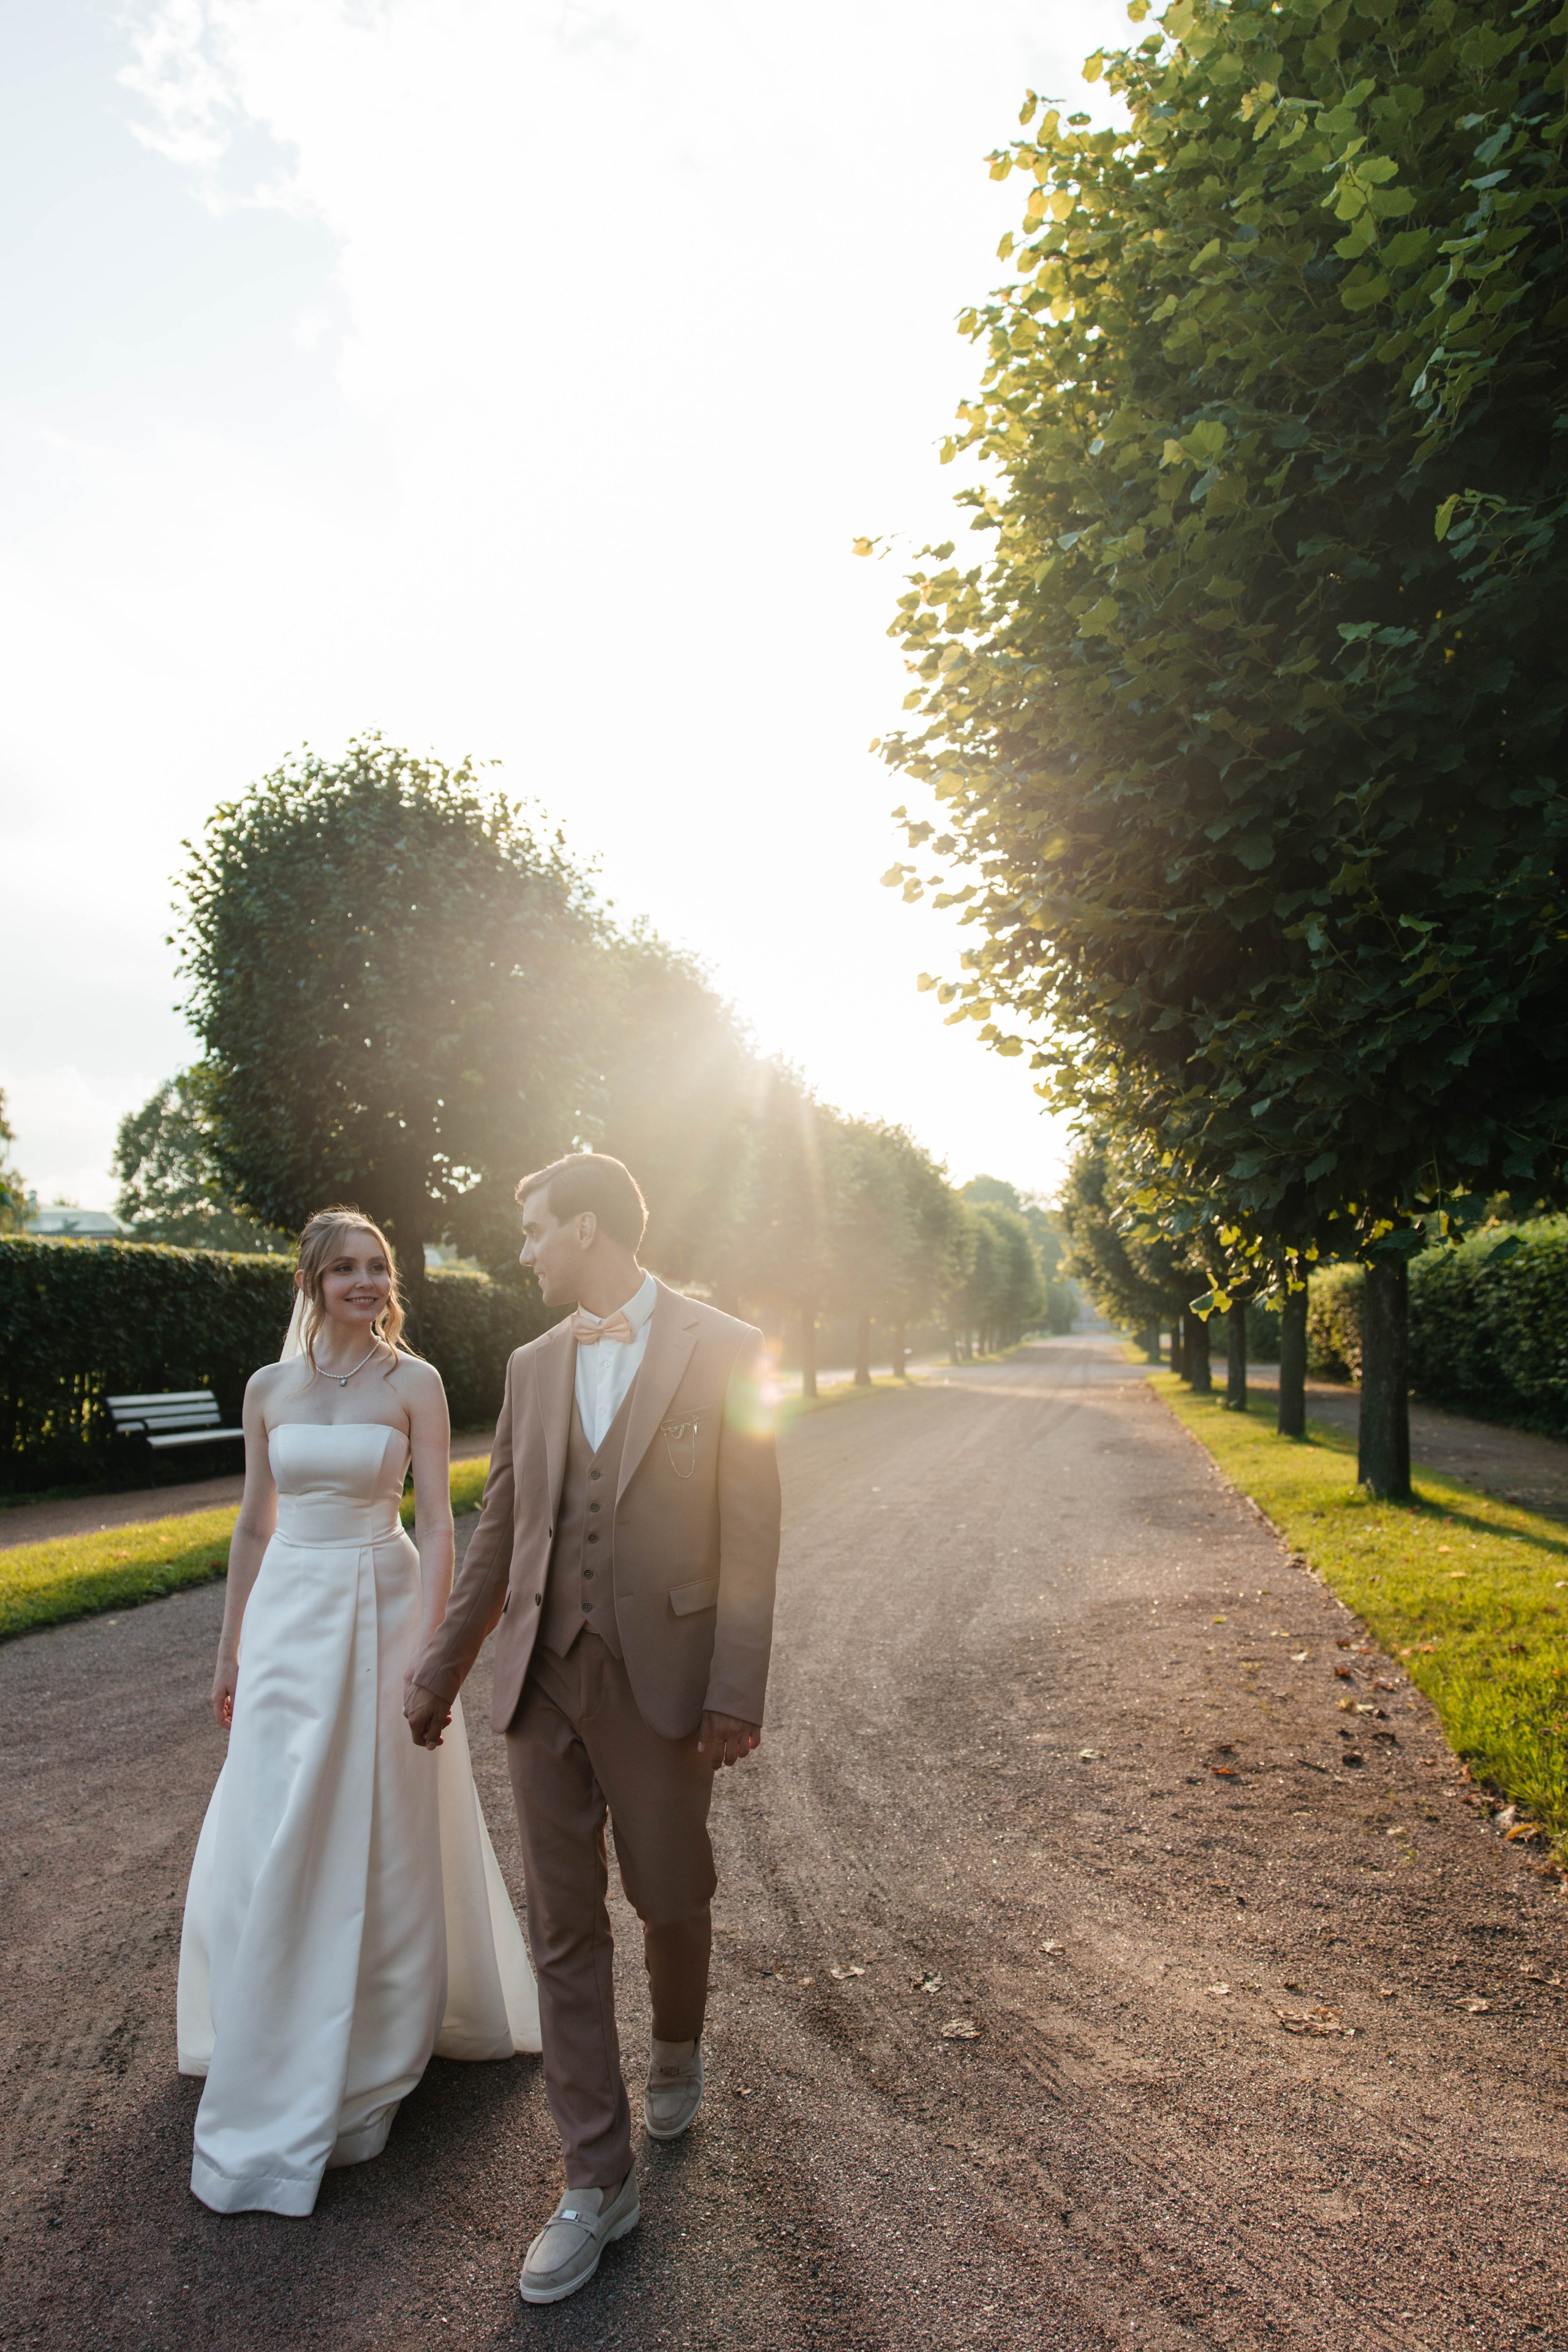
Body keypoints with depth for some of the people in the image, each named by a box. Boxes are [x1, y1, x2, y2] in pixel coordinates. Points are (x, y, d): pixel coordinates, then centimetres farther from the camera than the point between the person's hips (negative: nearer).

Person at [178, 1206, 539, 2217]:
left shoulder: (414, 1384, -6)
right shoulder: (269, 1388, 4)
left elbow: (438, 1525, -9)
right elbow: (255, 1525, 11)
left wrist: (422, 1650, -16)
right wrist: (230, 1651, 13)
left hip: (382, 1610, -3)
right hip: (288, 1617, 3)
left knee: (383, 1840, 9)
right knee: (272, 1847, 8)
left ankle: (374, 2054, 35)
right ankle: (278, 2087, 31)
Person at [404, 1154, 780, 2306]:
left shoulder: (724, 1350, -10)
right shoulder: (534, 1365, 5)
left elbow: (750, 1534, -10)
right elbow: (501, 1529, 12)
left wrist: (737, 1695, -12)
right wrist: (442, 1670, 15)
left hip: (660, 1686, -4)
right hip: (543, 1683, 4)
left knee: (671, 1900, 15)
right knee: (564, 1929, 10)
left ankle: (678, 2049, 48)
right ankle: (599, 2181, 27)